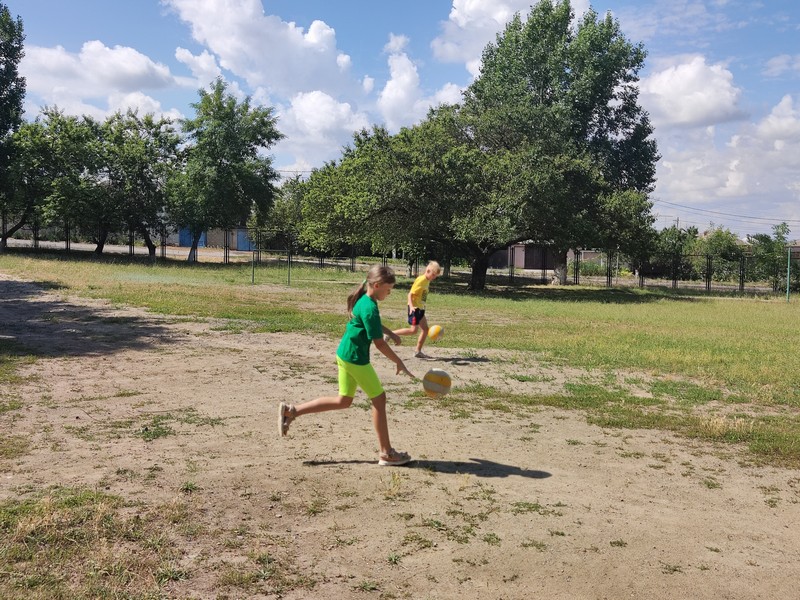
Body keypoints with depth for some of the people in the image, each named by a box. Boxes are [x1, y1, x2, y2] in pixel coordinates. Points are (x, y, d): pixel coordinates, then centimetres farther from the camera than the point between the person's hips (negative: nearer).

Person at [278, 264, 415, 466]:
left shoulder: (363, 300, 8)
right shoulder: (370, 307, -21)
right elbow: (380, 344, -21)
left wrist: (390, 332, 33)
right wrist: (399, 363, -13)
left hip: (344, 355, 9)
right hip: (356, 359, -9)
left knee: (343, 401, 17)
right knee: (379, 399, 2)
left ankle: (291, 411, 17)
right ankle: (386, 453, 11)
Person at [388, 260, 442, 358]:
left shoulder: (427, 281, 10)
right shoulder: (420, 280, -17)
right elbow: (410, 294, -20)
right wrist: (411, 306, -33)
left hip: (420, 308, 9)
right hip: (415, 308, -9)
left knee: (425, 329, 7)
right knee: (413, 330, -12)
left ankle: (418, 351, 13)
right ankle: (392, 333, -1)